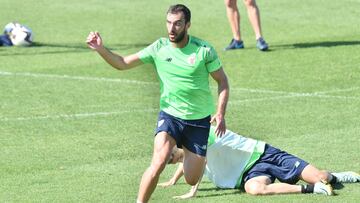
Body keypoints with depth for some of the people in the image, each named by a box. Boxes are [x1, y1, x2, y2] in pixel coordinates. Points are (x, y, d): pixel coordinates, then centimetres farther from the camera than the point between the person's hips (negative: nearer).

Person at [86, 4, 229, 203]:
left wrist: (220, 114, -12)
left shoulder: (204, 50, -11)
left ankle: (184, 153, 41)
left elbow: (222, 81, -1)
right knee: (158, 163, -26)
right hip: (170, 115, 0)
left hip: (199, 120, 0)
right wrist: (101, 49, -21)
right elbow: (123, 63, -4)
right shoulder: (159, 48, -7)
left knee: (192, 179, 5)